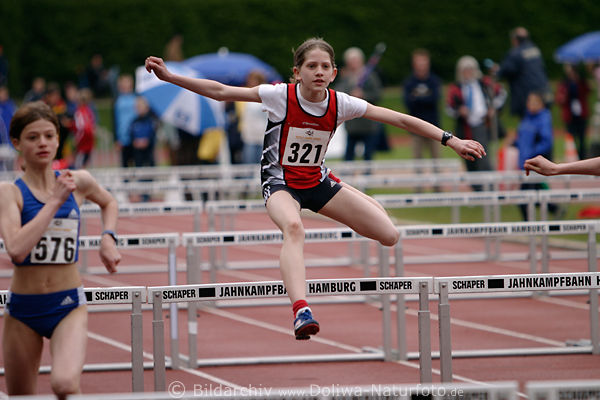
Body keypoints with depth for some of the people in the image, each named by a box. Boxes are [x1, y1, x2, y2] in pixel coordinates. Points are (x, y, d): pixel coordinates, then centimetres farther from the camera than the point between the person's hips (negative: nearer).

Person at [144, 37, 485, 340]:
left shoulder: (340, 104, -12)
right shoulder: (281, 96, -18)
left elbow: (400, 119, -8)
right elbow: (220, 92, -15)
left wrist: (450, 140, -10)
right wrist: (170, 77, -20)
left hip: (317, 181, 4)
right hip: (281, 183, -4)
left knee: (389, 235, -2)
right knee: (293, 227, -40)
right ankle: (300, 309, -57)